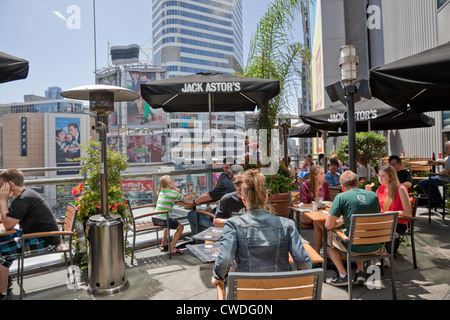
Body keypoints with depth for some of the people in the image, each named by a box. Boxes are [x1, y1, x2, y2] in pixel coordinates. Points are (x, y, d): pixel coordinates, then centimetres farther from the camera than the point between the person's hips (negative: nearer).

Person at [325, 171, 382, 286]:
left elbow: (328, 225, -12)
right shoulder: (373, 195, 6)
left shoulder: (341, 197, -9)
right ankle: (360, 271, 27)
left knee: (329, 239, 23)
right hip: (375, 247, 5)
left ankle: (343, 275, 16)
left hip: (355, 247, -5)